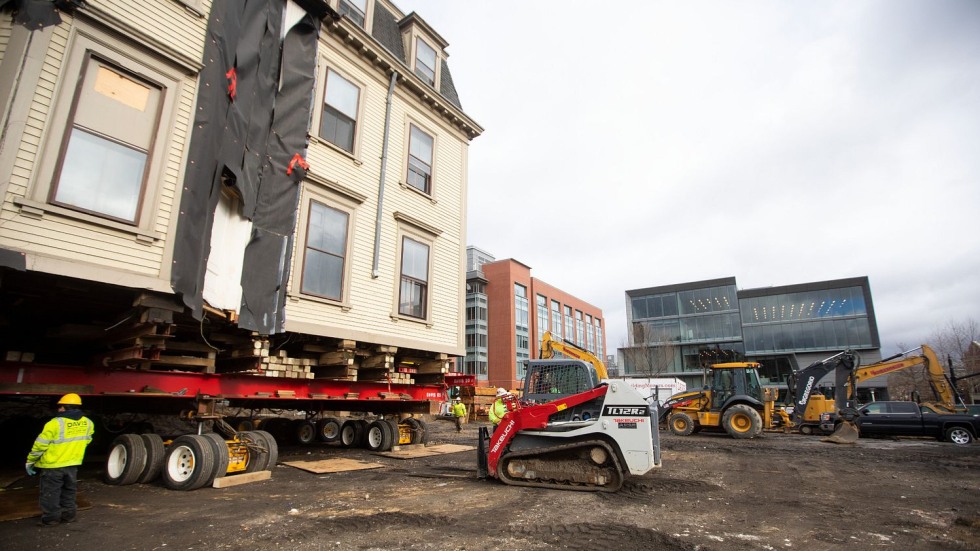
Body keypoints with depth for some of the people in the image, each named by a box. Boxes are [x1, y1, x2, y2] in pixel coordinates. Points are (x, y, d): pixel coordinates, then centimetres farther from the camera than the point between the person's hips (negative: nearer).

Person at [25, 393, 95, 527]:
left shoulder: (55, 423, -18)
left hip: (52, 465, -5)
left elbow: (40, 445, -12)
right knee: (69, 492, 18)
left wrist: (30, 461, 2)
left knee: (50, 493, 8)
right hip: (73, 464, 5)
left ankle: (51, 518, 13)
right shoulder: (87, 423, -1)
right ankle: (68, 515, 25)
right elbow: (86, 441, 11)